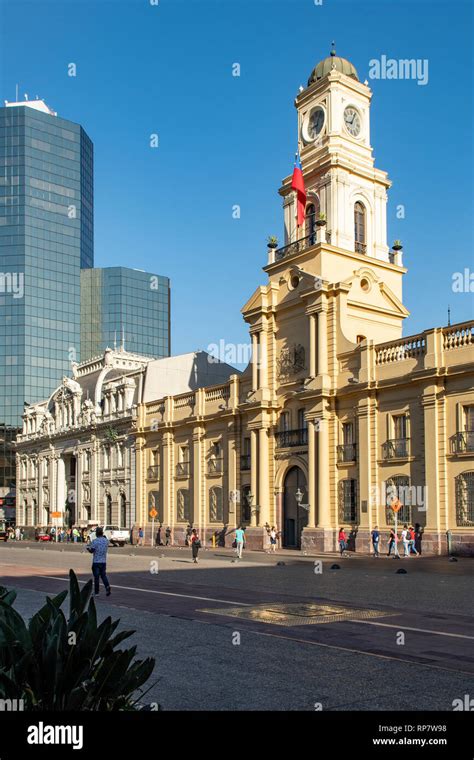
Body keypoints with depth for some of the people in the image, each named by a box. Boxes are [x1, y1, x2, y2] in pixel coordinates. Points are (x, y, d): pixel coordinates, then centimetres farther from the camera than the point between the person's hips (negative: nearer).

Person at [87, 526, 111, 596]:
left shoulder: (95, 541, -11)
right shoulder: (106, 541, 4)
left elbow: (91, 550, -12)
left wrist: (88, 548, 9)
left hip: (96, 561, -4)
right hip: (103, 561, 4)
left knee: (96, 576, 4)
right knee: (103, 575, 14)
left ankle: (96, 592, 10)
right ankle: (107, 586, -11)